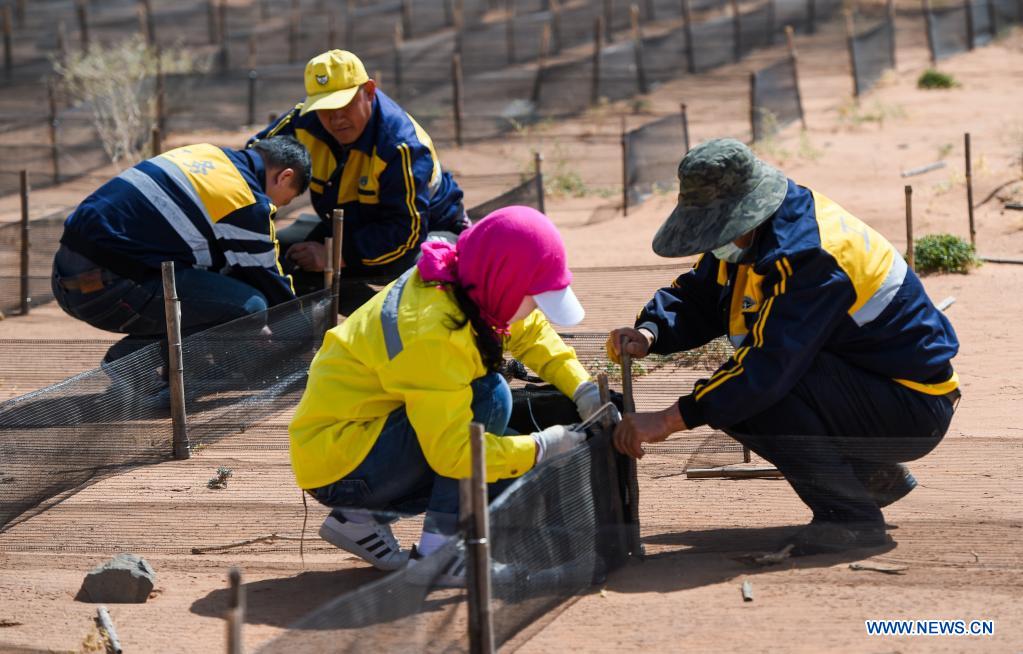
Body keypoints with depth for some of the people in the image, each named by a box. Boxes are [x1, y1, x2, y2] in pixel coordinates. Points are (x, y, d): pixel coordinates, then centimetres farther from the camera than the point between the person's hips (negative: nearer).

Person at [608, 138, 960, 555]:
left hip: (912, 411, -10)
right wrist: (649, 334, -12)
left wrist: (669, 420, -31)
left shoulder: (807, 256, -28)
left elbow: (770, 365, -33)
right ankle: (873, 476, 16)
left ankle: (850, 516, -15)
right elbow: (696, 296, 11)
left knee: (747, 395, -26)